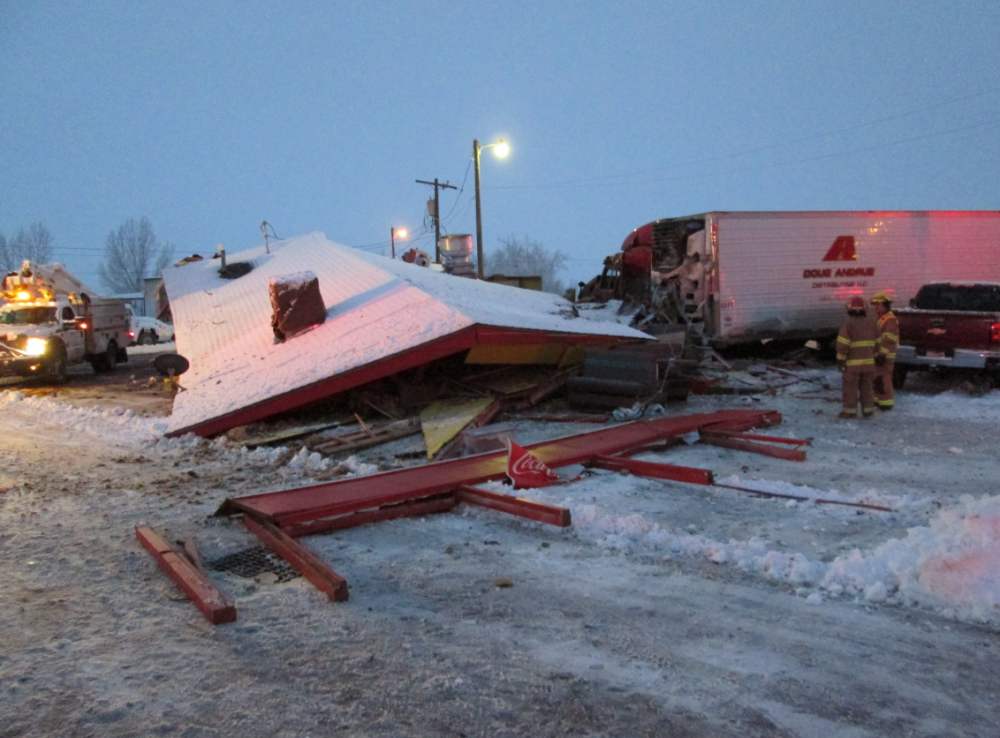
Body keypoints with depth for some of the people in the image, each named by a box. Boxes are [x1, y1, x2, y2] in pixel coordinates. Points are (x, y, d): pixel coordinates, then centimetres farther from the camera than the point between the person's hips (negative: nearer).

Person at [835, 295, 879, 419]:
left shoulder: (848, 325, -14)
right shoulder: (872, 323, 5)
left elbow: (842, 345, -16)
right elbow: (877, 343, 11)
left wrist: (840, 361, -9)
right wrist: (874, 357, 20)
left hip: (852, 363, -5)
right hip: (869, 362, 5)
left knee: (850, 388, 1)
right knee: (867, 388, 10)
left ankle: (850, 411, 3)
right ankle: (867, 412, 12)